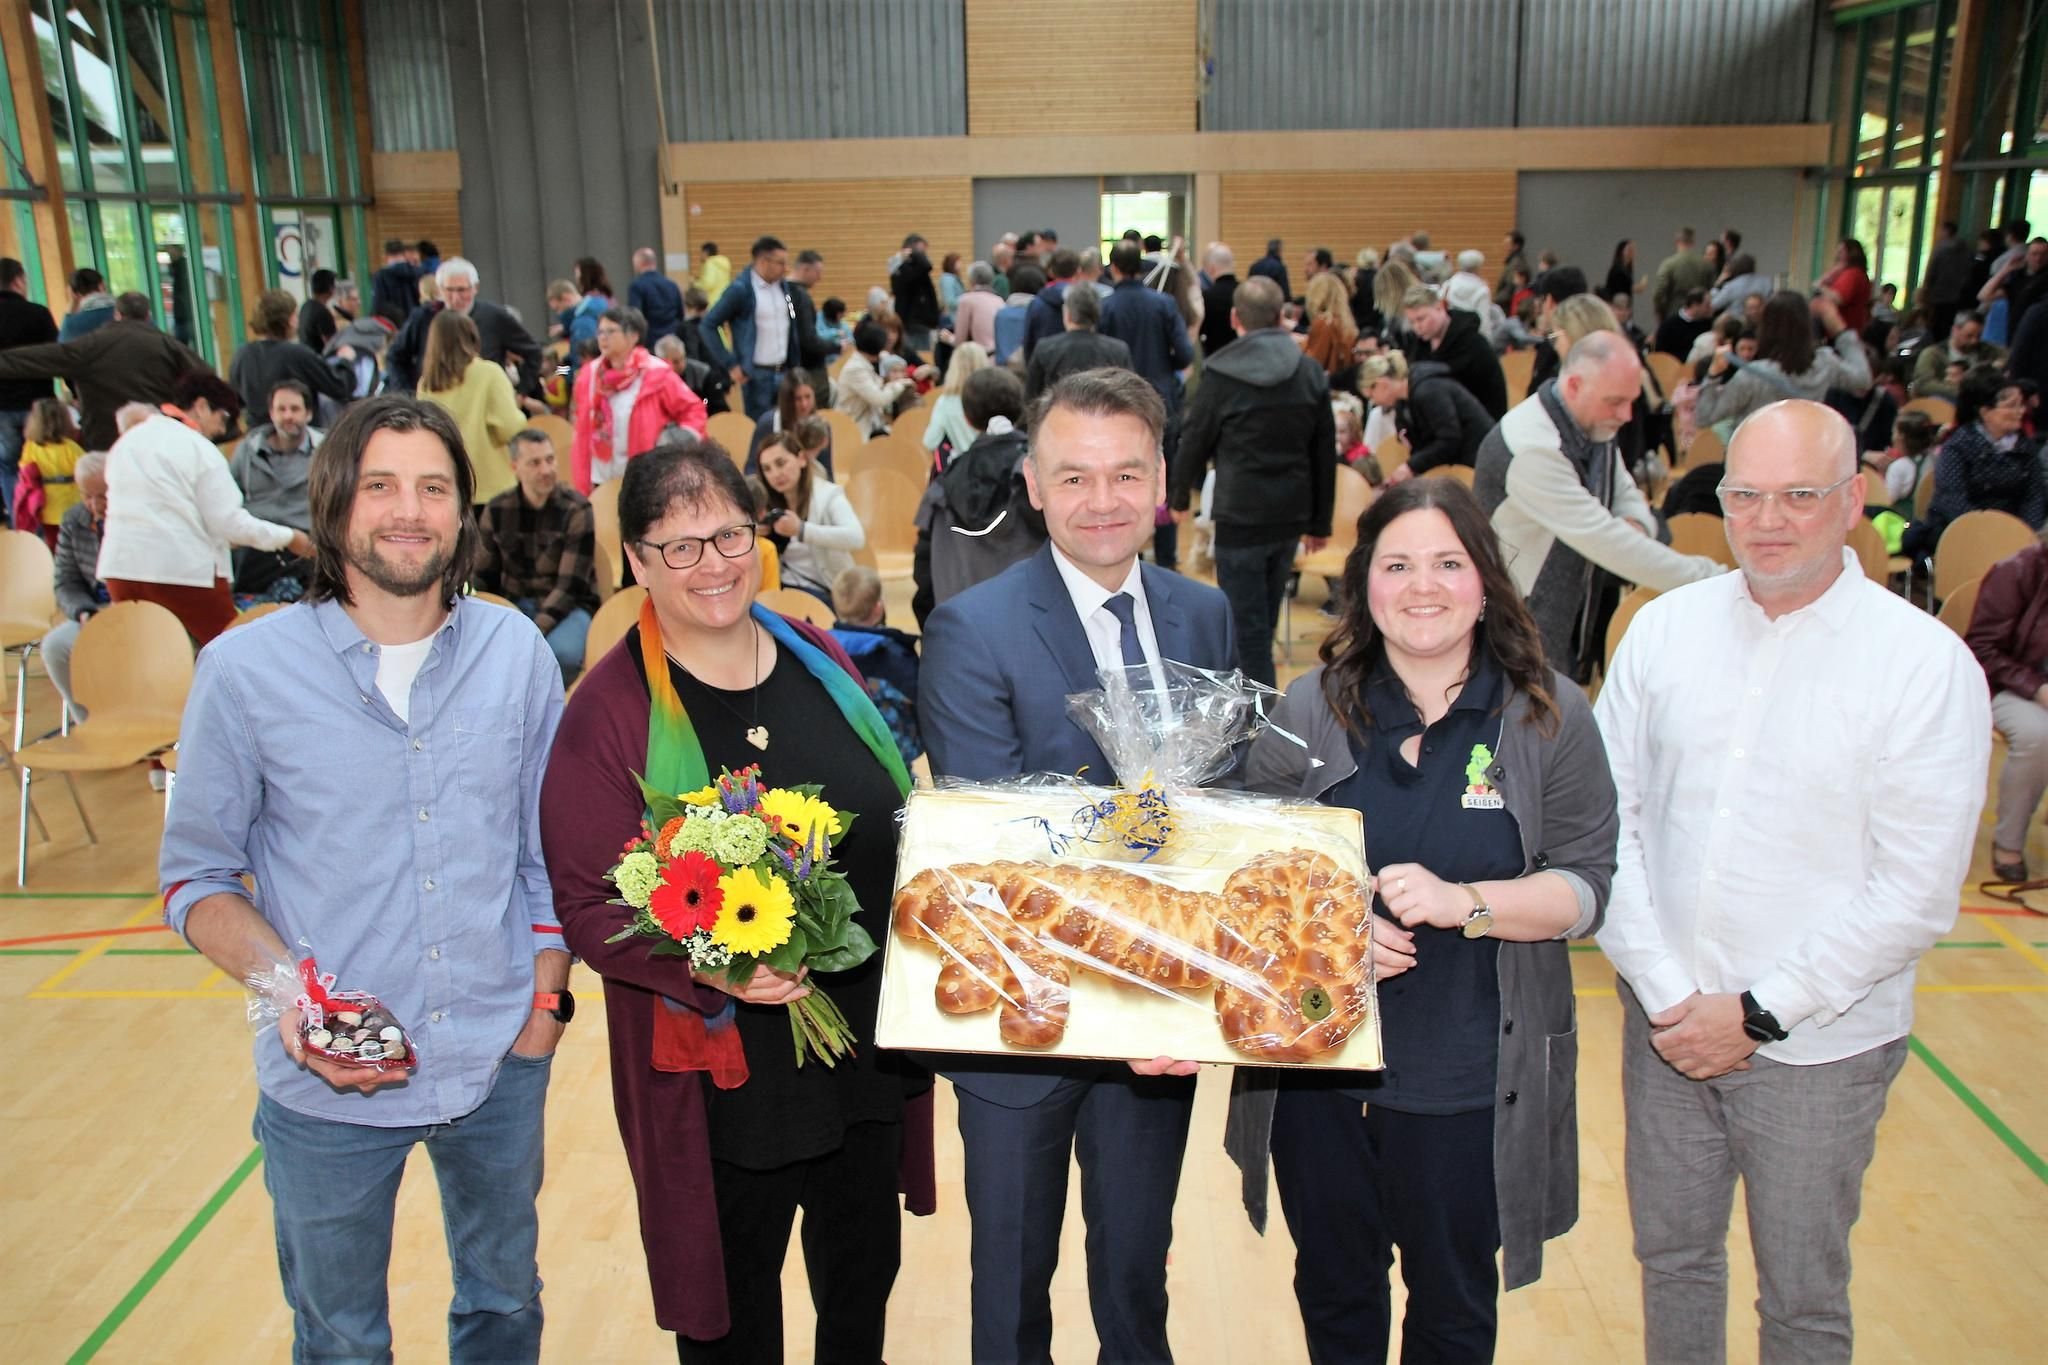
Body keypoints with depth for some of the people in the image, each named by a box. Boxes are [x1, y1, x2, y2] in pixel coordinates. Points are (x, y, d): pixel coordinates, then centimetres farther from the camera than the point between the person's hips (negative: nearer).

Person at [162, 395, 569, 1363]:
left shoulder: (516, 652, -3)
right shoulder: (246, 669, -10)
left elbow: (550, 851, 4)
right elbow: (196, 876, -3)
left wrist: (545, 1002, -2)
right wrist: (285, 983, -19)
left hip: (500, 1066, 2)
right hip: (327, 1086, -1)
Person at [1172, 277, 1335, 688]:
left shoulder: (1221, 372, -9)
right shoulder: (1311, 373, 4)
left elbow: (1194, 440, -2)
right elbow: (1325, 454, 8)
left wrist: (1181, 496, 16)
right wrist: (1320, 522, 16)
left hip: (1241, 515, -5)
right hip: (1292, 514, 5)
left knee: (1248, 623, 1)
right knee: (1264, 616, 21)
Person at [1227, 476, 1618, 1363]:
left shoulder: (1550, 716, -5)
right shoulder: (1311, 710, -1)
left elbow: (1585, 888, -7)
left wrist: (1463, 903, -23)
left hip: (1468, 1085, -1)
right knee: (1334, 1291, 20)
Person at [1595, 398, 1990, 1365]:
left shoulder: (1926, 665, -11)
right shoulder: (1666, 628, -1)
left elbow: (1914, 897, -13)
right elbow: (1606, 817, -1)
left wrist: (1758, 1014, -14)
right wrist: (1663, 988, -9)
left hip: (1816, 1044, -3)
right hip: (1664, 1025, 3)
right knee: (1671, 1255, 18)